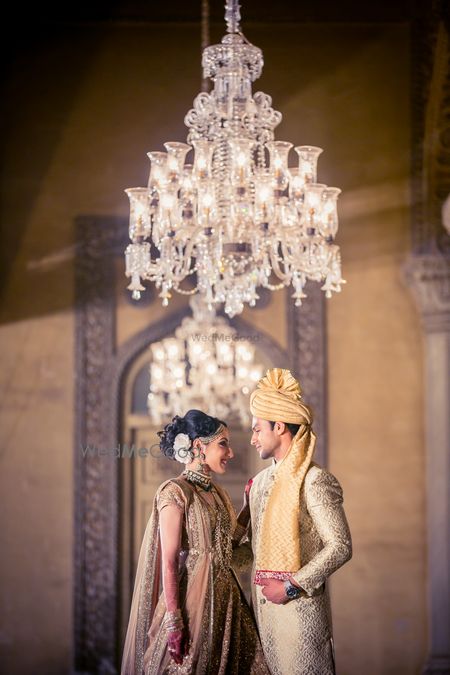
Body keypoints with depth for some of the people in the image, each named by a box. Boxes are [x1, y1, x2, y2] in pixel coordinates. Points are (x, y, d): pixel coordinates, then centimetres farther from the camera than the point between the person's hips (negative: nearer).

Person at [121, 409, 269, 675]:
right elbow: (169, 562, -16)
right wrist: (173, 619, -20)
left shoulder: (217, 492, 13)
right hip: (194, 597, -8)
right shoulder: (175, 492, -11)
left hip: (225, 598, 8)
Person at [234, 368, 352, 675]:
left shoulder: (313, 481, -11)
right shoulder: (260, 481, 13)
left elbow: (340, 547, -16)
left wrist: (291, 587, -17)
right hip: (264, 603, 7)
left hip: (300, 604, -7)